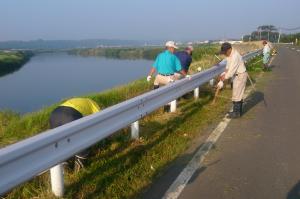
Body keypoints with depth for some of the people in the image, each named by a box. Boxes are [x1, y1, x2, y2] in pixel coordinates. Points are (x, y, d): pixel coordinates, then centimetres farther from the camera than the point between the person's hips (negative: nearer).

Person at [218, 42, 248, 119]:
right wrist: (224, 74, 0)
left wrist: (225, 77, -14)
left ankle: (236, 113, 3)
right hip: (237, 75, 10)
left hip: (241, 76, -10)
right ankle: (239, 111, 27)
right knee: (238, 94, 16)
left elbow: (232, 70, -25)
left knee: (237, 94, -5)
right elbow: (228, 66, 13)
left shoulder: (235, 56, -27)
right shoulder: (229, 55, 5)